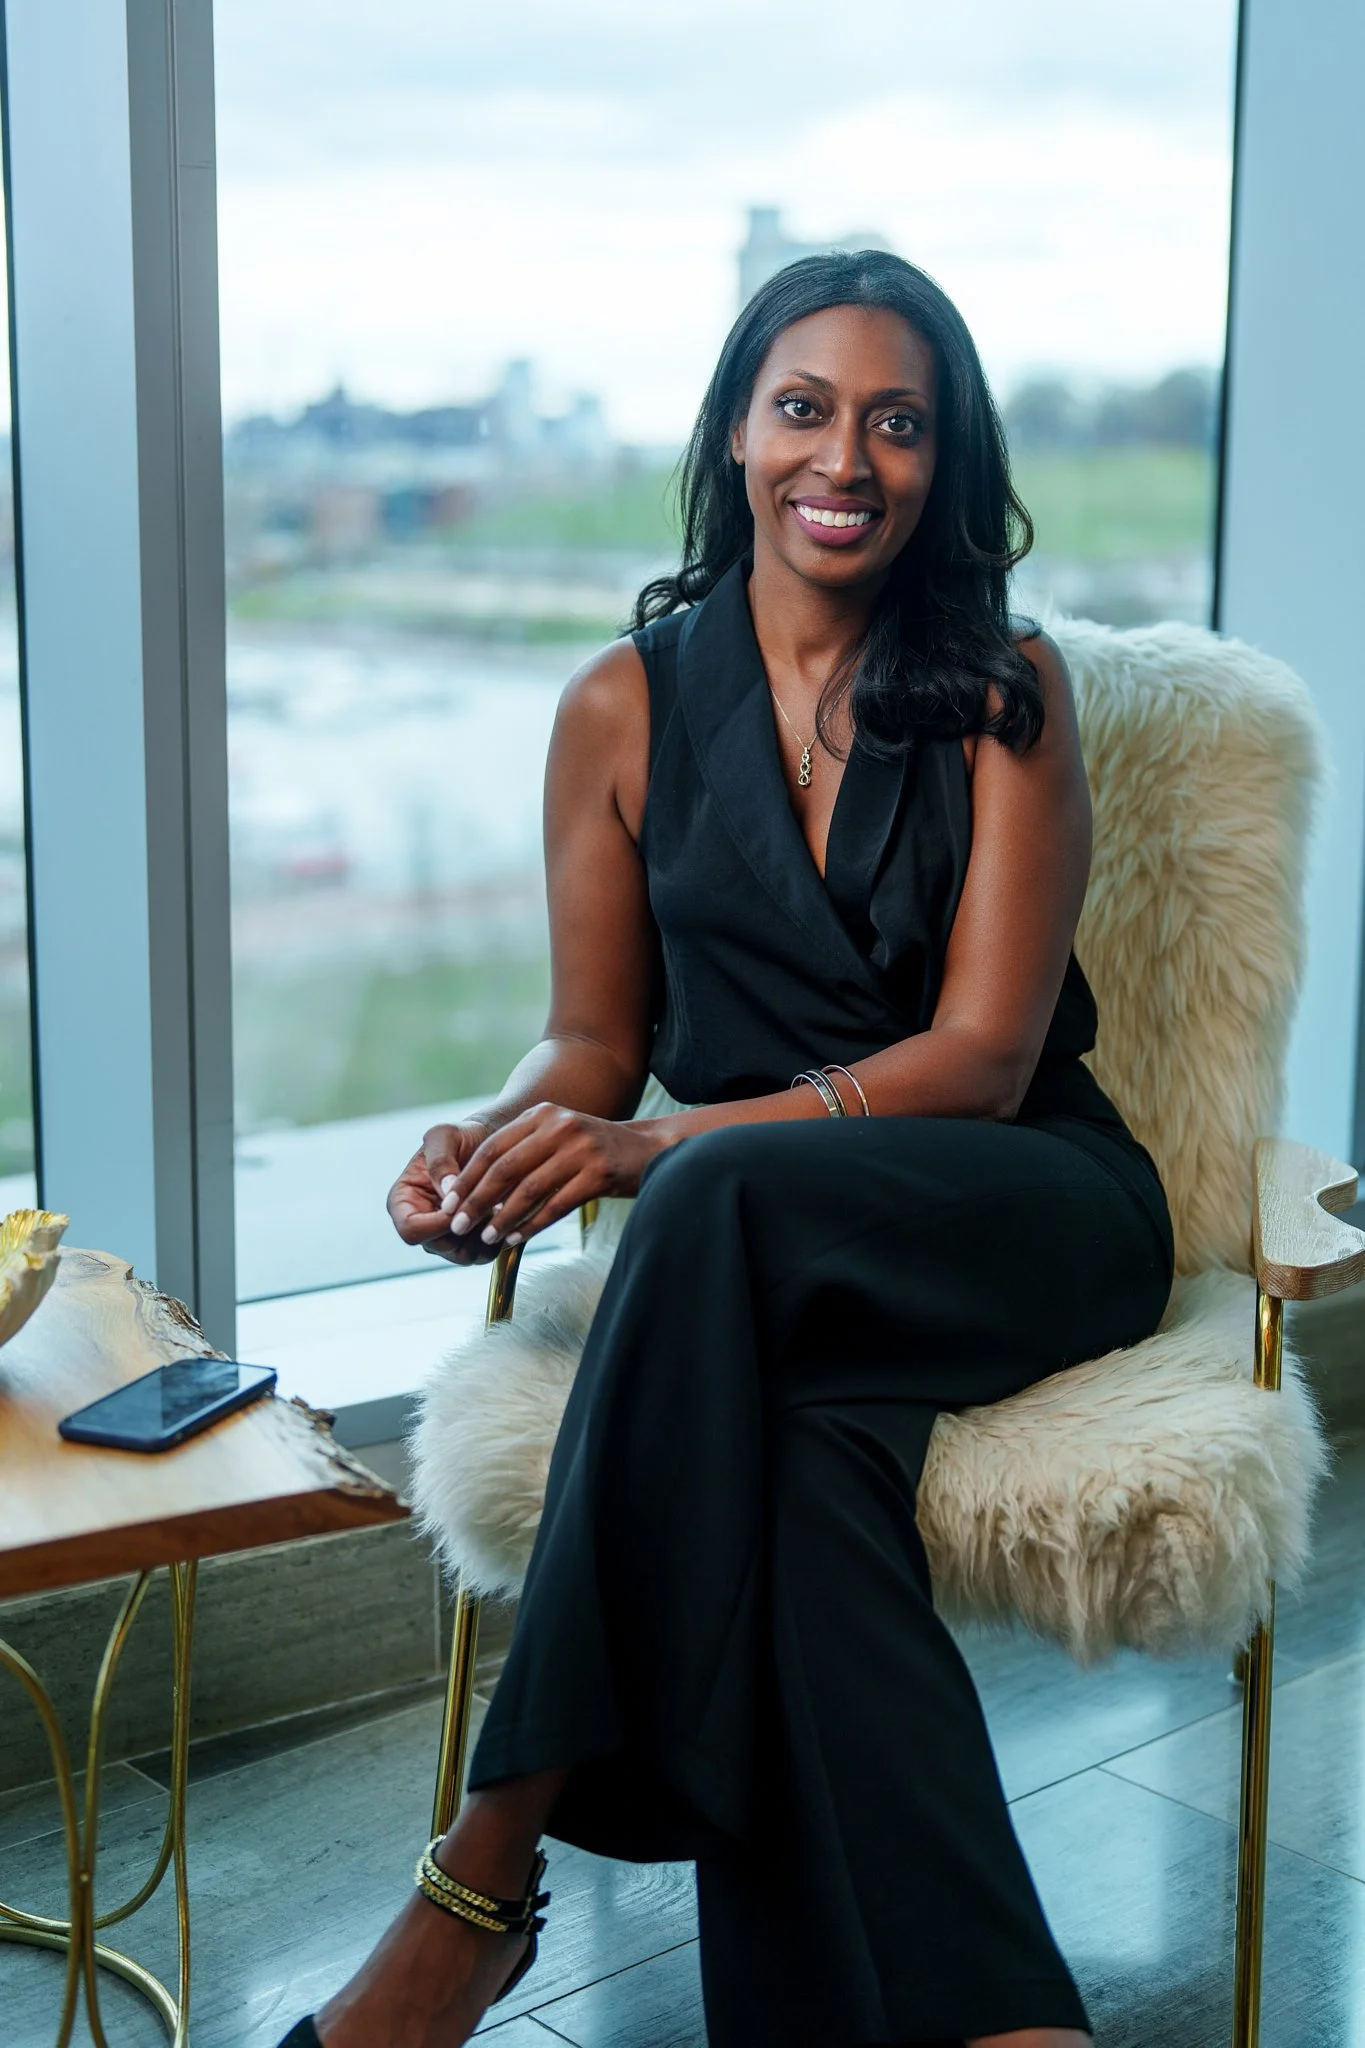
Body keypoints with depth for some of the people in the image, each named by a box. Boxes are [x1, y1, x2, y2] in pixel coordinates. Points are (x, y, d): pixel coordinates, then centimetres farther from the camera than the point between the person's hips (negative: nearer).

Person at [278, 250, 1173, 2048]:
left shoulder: (1004, 689, 0)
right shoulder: (627, 707, 6)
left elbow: (983, 1050, -9)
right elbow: (596, 1038, 12)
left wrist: (664, 1145, -23)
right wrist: (497, 1139, -15)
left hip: (1022, 1209, -1)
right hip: (763, 1255, 2)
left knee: (726, 1199, -35)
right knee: (798, 1461, -36)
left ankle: (486, 1878, -31)